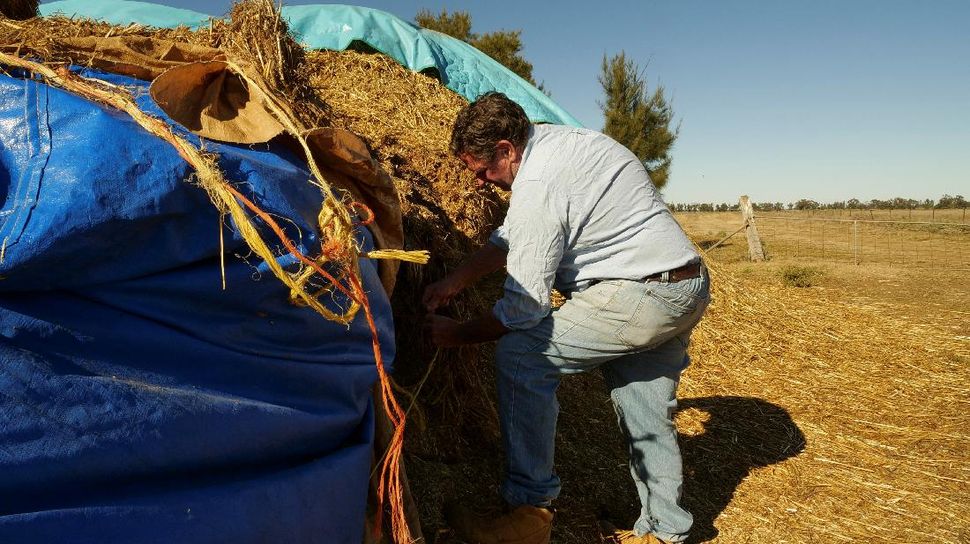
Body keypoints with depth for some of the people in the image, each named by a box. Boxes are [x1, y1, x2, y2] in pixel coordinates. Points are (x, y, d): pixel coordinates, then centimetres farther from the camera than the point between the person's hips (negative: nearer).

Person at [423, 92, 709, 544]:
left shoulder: (537, 185, -19)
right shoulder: (553, 139, 11)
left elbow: (524, 308, -15)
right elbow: (511, 235, 20)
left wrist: (457, 334, 0)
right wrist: (455, 281, 16)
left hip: (642, 294, -10)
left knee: (519, 355, -8)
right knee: (647, 416, 18)